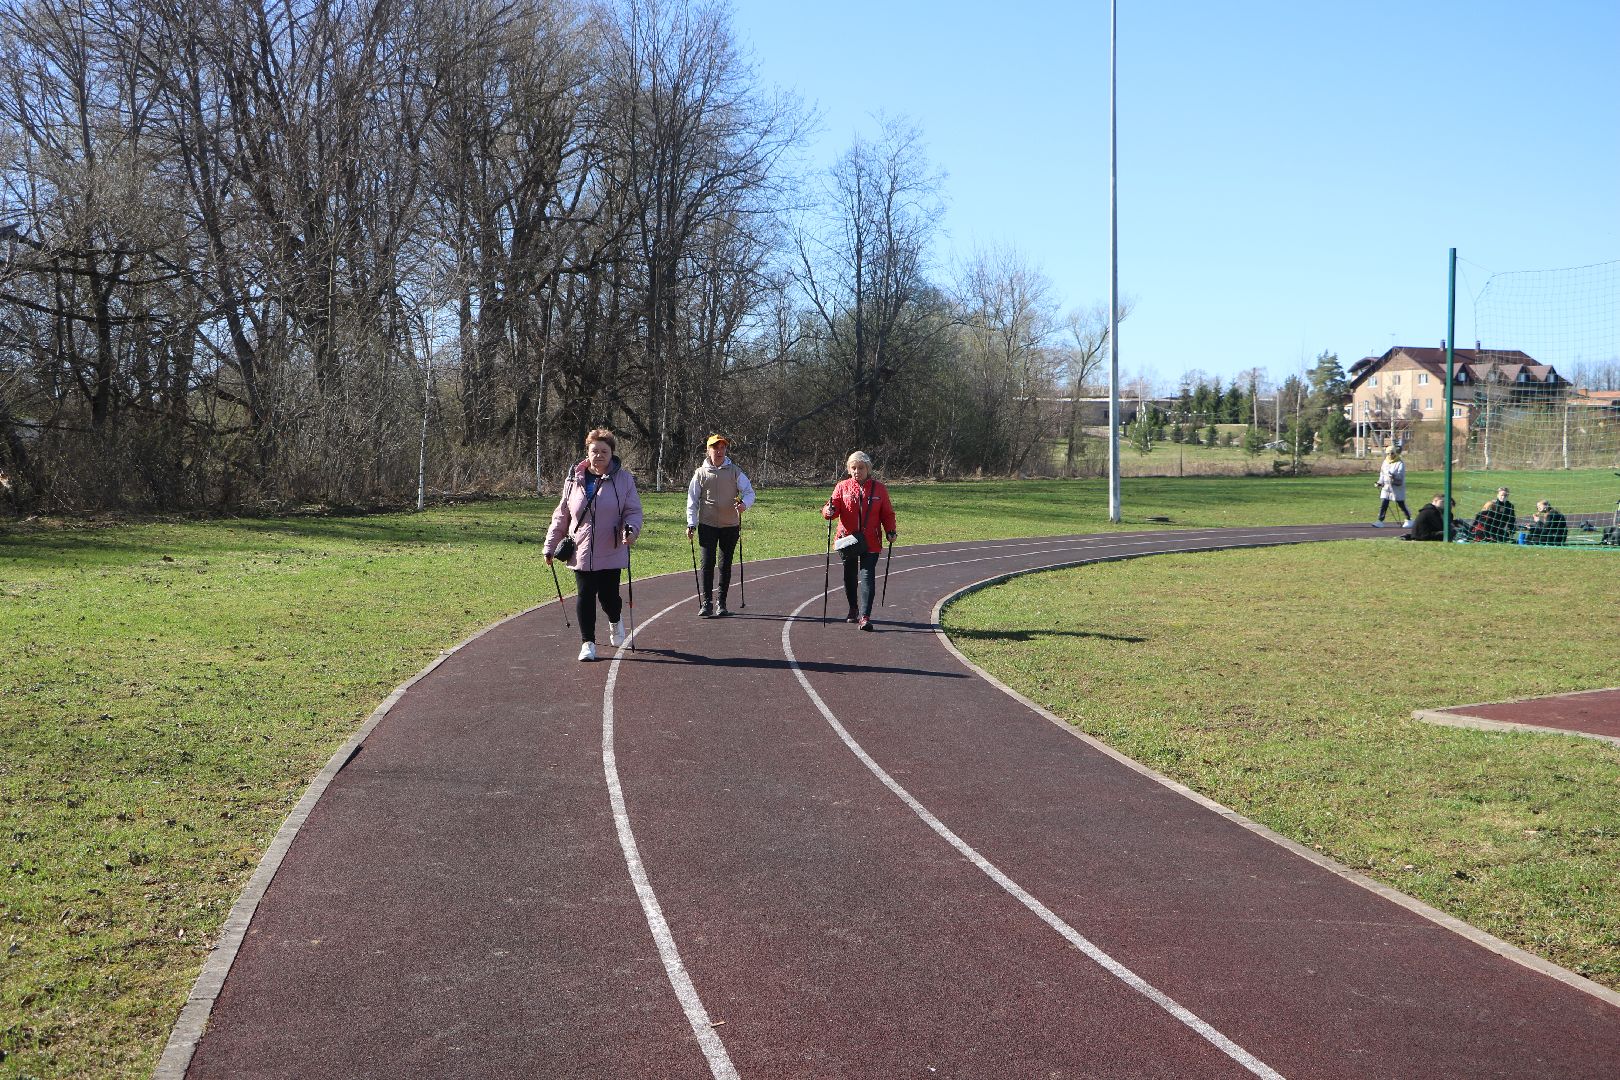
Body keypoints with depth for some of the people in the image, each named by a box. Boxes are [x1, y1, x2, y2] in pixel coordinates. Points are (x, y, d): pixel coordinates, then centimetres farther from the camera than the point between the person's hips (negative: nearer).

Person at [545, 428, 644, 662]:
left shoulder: (623, 479, -1)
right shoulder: (574, 480, 5)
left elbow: (633, 511, 1)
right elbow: (561, 516, 11)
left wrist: (631, 529, -21)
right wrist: (550, 546, 10)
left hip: (611, 553, -2)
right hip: (581, 553, 2)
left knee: (608, 596, 4)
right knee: (585, 597, 1)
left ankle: (616, 621, 39)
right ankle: (588, 643, 12)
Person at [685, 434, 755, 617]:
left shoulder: (735, 472, 4)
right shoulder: (701, 473, 4)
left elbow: (749, 492, 1)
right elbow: (692, 499, 6)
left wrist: (744, 503, -21)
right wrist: (691, 523, -2)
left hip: (730, 525, 1)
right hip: (707, 525, -1)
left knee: (726, 564, 6)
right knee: (708, 563, -7)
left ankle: (722, 603, 14)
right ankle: (707, 602, -3)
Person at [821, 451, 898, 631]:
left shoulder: (879, 488, 4)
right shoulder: (842, 487, 4)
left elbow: (887, 513, 7)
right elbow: (834, 507, -2)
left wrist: (891, 531, -7)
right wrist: (829, 511, -26)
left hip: (871, 542, -2)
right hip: (848, 540, 2)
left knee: (867, 577, -11)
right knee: (849, 576, 14)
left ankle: (865, 617, -15)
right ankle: (853, 610, 35)